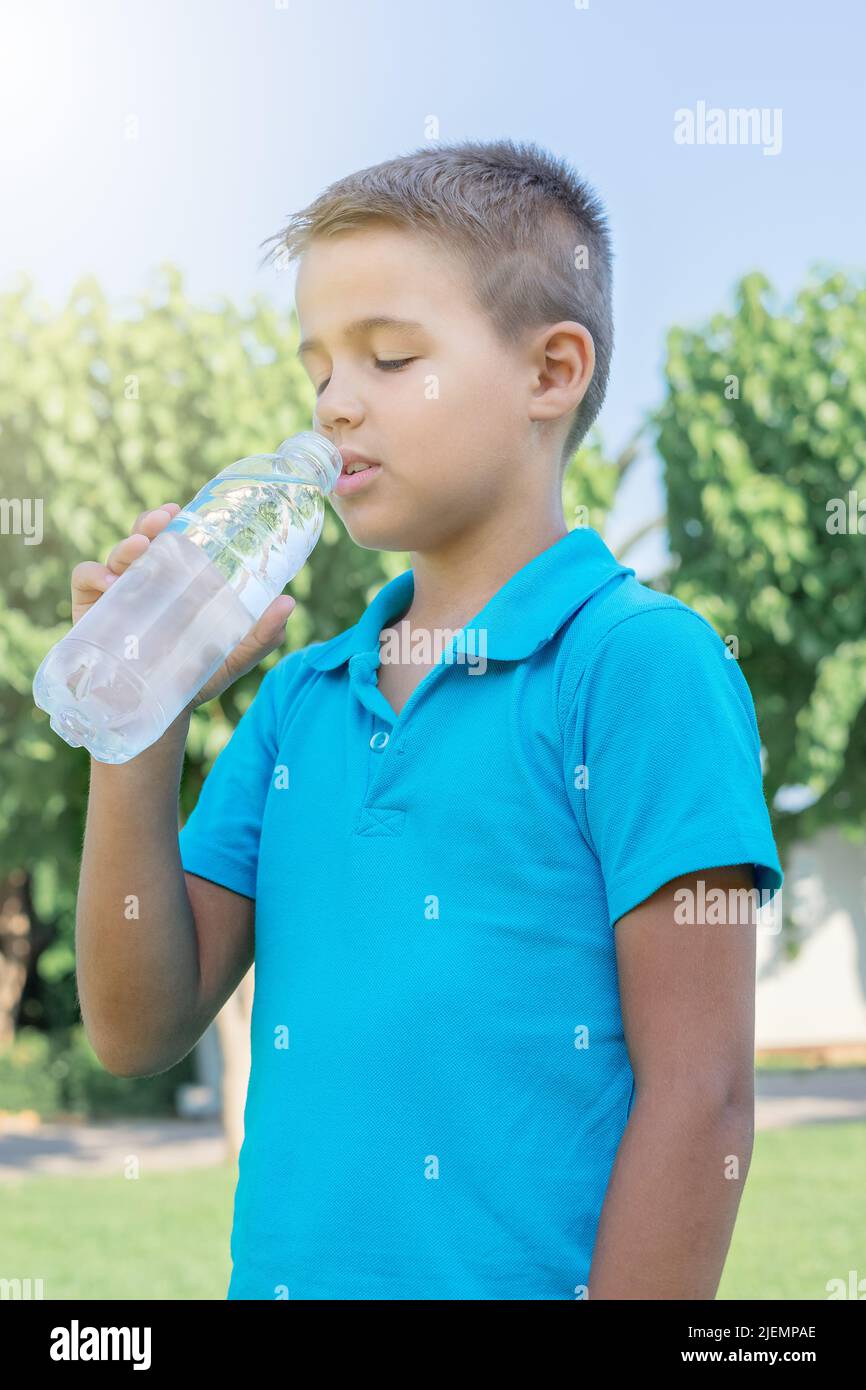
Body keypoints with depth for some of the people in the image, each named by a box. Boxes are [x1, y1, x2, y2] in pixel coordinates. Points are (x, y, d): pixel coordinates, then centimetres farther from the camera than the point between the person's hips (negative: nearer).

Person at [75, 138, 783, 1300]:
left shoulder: (641, 661, -9)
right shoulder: (299, 695, 9)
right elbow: (143, 1030, 7)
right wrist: (139, 729, -2)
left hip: (519, 1270, -6)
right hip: (281, 1270, 6)